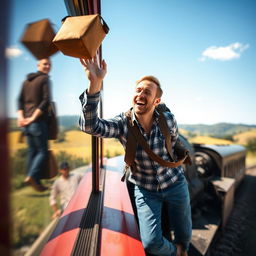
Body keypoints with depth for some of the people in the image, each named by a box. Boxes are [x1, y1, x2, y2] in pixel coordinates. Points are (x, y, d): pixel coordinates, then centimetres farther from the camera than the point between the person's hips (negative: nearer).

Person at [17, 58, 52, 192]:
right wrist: (33, 118, -15)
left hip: (27, 122, 8)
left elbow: (20, 100, 12)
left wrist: (20, 116, 2)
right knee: (42, 151, -1)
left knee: (32, 151, 12)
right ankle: (32, 176, -14)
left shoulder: (26, 81, 18)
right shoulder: (45, 79, -5)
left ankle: (34, 181, 17)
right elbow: (46, 101, -16)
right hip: (38, 122, -7)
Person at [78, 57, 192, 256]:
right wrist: (95, 84, -51)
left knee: (185, 236, 18)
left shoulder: (168, 119, -15)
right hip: (145, 189, -1)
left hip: (175, 184, 2)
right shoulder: (123, 124, -20)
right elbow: (90, 125, -38)